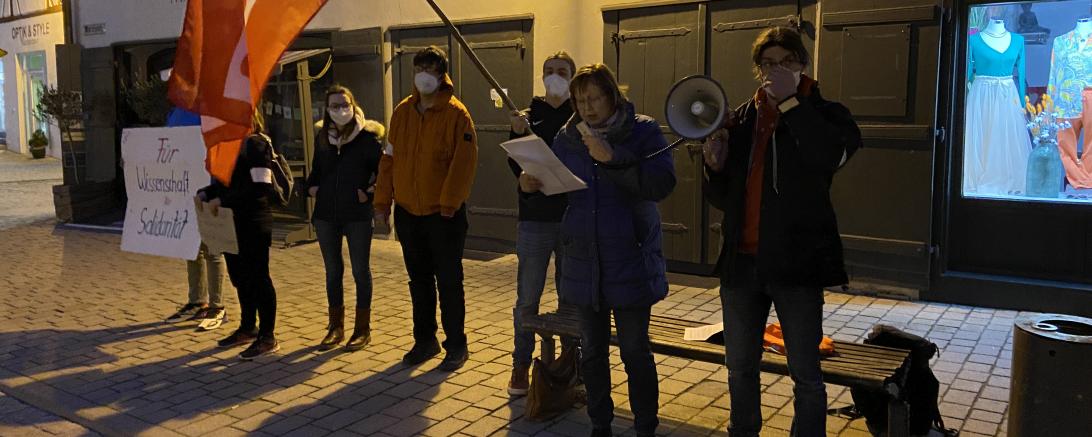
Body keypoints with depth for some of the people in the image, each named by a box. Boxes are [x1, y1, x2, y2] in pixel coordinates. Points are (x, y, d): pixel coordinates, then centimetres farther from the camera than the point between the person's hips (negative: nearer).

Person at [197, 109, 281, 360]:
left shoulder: (257, 144, -13)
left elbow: (261, 187, -21)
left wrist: (223, 200, -22)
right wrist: (206, 193, 3)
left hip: (254, 224, -8)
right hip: (232, 222, 8)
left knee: (257, 277, -1)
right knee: (239, 276, 16)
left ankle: (267, 337, 8)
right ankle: (247, 328, 31)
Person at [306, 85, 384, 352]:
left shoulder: (367, 136, -8)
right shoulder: (322, 137, 8)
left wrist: (369, 191, -11)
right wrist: (312, 187, 5)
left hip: (357, 214, -5)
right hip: (326, 214, 5)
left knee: (360, 271, 4)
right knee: (332, 271, 12)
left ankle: (362, 329, 15)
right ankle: (336, 327, 23)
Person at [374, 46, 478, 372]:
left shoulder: (456, 113, -8)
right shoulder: (403, 112, 8)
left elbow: (464, 162, -14)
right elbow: (389, 158, 10)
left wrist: (449, 203, -18)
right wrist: (383, 201, 5)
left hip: (444, 214, -5)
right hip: (407, 211, 5)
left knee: (448, 282, 3)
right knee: (419, 281, 15)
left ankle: (456, 345, 16)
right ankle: (425, 340, 28)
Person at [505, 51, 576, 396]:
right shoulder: (528, 115, 7)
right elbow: (515, 162, -1)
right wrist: (518, 133, -22)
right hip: (534, 218, 1)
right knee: (527, 297, 4)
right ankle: (521, 365, 16)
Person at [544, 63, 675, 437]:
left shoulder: (643, 131, -4)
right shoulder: (567, 138, 7)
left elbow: (662, 184, -18)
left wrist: (613, 157, -27)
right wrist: (536, 183, -9)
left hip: (630, 261, -4)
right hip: (584, 262, 4)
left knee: (636, 352, 5)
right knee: (592, 351, 14)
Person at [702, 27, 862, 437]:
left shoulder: (823, 114, -1)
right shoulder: (741, 119, 8)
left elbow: (831, 155, -25)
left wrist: (790, 101, -20)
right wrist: (715, 167, -7)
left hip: (796, 262, -4)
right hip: (741, 261, 4)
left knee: (806, 374, 7)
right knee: (740, 368, 17)